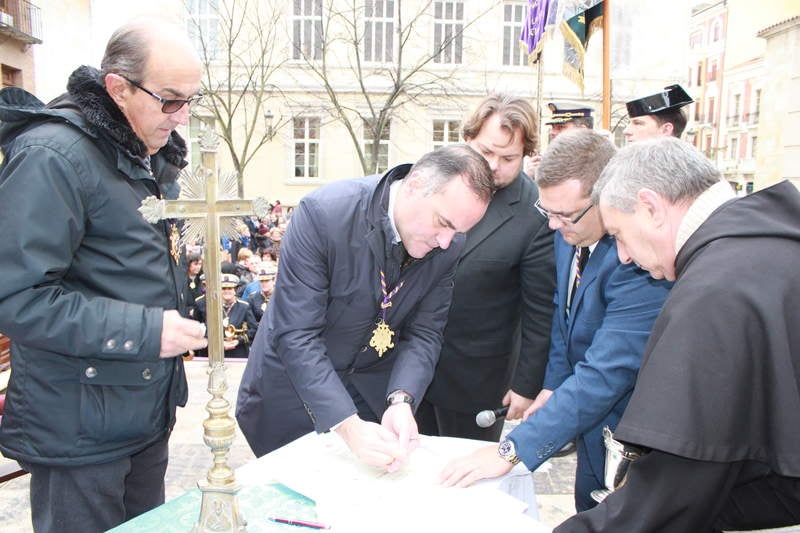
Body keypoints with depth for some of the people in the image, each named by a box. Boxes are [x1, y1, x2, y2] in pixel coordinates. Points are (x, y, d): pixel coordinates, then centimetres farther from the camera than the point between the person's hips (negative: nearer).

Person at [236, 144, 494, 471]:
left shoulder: (449, 246, -15)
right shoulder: (323, 212, -30)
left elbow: (424, 334, -10)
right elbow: (296, 335, -30)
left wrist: (401, 401, -28)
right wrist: (348, 425, -36)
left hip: (375, 388, 4)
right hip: (295, 381, -3)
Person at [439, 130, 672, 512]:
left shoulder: (641, 260, -32)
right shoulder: (570, 233, -7)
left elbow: (605, 375, -35)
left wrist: (511, 450, -34)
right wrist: (554, 386, 1)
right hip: (592, 430, 7)